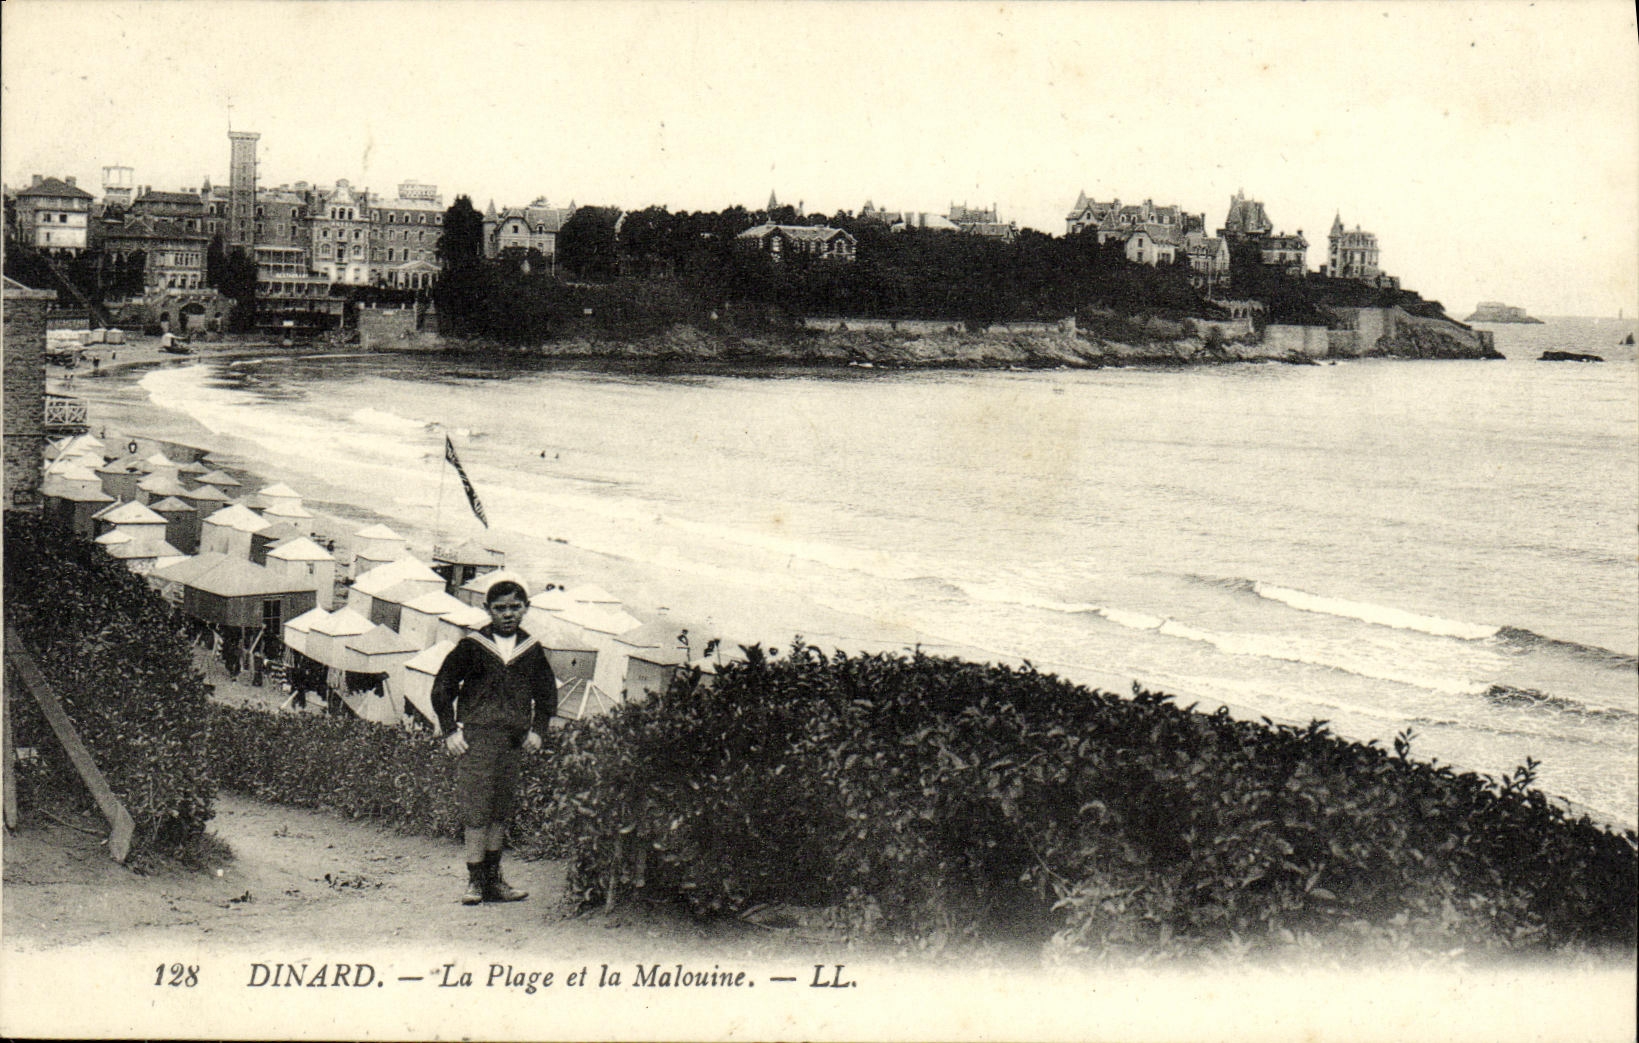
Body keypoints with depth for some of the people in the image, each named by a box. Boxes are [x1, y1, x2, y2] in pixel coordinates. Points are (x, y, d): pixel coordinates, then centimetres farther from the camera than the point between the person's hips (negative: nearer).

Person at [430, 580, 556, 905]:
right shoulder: (471, 647, 0)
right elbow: (442, 689, 4)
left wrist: (537, 730, 11)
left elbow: (547, 693, 21)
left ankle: (493, 879, 13)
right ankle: (475, 880, -2)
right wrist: (450, 731, -2)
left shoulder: (532, 650, 10)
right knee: (476, 810, -7)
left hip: (513, 742, 3)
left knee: (501, 811, 6)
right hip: (476, 737, -3)